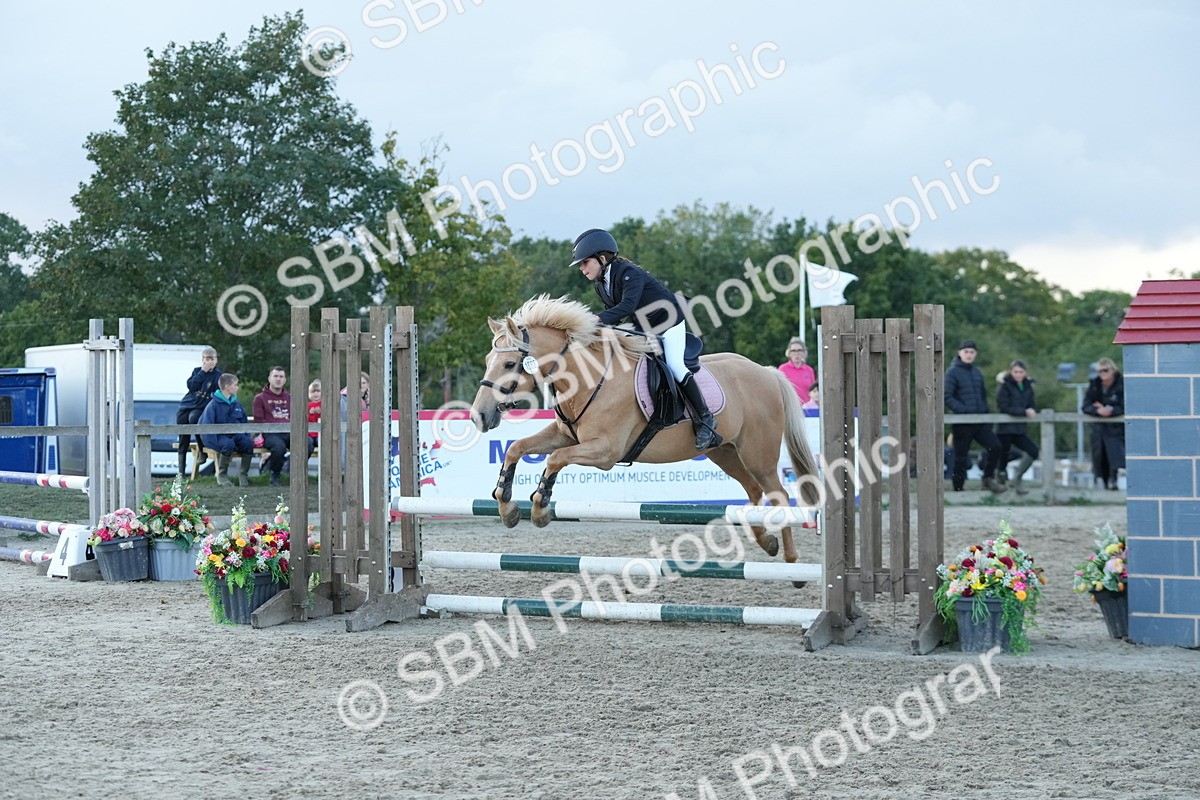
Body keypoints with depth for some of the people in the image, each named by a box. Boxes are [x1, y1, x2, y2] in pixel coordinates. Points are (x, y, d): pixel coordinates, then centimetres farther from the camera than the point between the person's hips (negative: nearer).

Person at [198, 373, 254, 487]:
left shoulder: (237, 405, 14)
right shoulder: (213, 405, -6)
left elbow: (245, 423, 21)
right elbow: (206, 426, -11)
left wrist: (247, 437, 3)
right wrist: (216, 444, -21)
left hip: (235, 434, 5)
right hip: (220, 436, -5)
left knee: (248, 443, -25)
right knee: (228, 444, -37)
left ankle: (244, 475, -8)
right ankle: (221, 475, -17)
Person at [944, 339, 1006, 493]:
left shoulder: (977, 373, 15)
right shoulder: (953, 372, -6)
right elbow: (947, 397, -12)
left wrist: (984, 410, 10)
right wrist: (962, 410, -23)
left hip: (980, 421, 6)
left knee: (994, 446, -7)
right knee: (960, 456, 1)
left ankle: (989, 479, 8)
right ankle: (958, 489, 11)